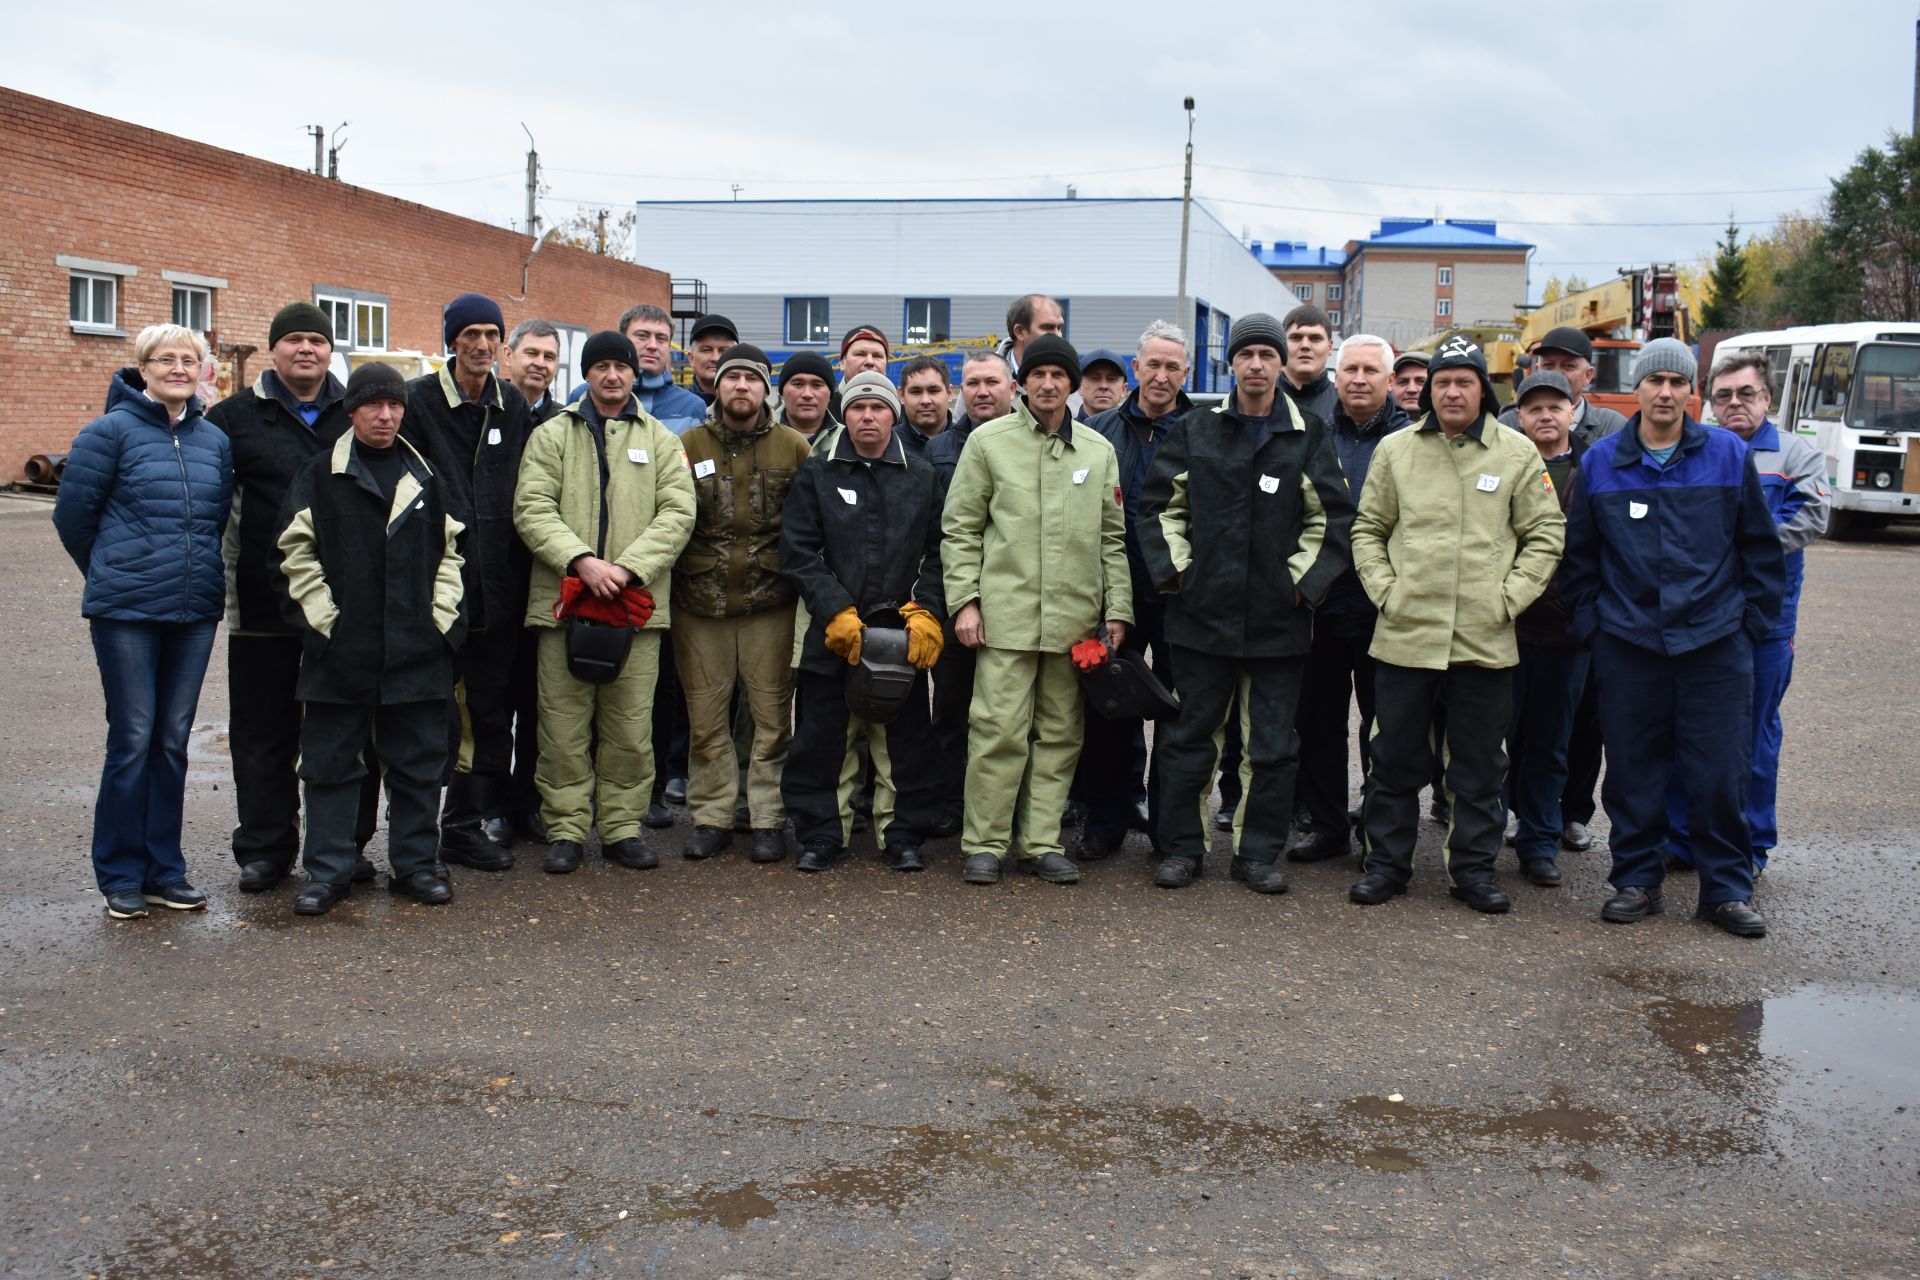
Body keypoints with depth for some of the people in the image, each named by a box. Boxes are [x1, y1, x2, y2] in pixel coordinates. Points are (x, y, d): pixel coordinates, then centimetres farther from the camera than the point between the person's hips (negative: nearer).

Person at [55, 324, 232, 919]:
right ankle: (121, 875, 11)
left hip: (195, 611, 4)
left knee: (173, 740, 9)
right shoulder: (112, 431, -5)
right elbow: (72, 512, 0)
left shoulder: (215, 440, 8)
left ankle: (164, 870, 18)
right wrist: (111, 573, 9)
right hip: (126, 612, -4)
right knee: (132, 740, -1)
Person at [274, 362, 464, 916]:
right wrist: (324, 619, -6)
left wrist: (442, 617, 4)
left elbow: (448, 552, 15)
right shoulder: (320, 475, 2)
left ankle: (414, 863, 19)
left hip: (417, 648, 2)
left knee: (418, 761, 8)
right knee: (331, 762, 4)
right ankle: (328, 871, 14)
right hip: (340, 646, -2)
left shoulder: (425, 476, 11)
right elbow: (296, 553, 1)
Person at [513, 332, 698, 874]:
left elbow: (677, 513, 2)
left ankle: (623, 826, 14)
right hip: (564, 599, -1)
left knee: (631, 725, 4)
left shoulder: (660, 439, 13)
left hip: (637, 603, 1)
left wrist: (627, 567, -12)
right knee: (564, 724, 1)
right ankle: (566, 828, 11)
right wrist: (581, 559, -16)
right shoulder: (551, 435, 9)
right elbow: (532, 509, -1)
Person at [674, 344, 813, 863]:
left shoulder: (793, 448, 4)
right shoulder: (687, 446, 6)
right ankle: (712, 817, 18)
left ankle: (768, 818, 13)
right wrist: (671, 583, 1)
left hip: (770, 605, -1)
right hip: (700, 606, 1)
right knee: (706, 721, 6)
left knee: (772, 716, 3)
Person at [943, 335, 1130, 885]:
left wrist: (1117, 608, 8)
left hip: (1075, 619, 3)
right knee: (1000, 730, -5)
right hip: (1006, 613, -3)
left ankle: (1041, 841, 16)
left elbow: (1113, 538, 15)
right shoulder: (989, 441, 4)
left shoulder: (1098, 450, 12)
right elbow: (960, 527, 3)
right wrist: (964, 600, -5)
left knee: (1060, 735, 7)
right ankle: (985, 844, 6)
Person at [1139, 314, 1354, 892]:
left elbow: (1333, 518, 4)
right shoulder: (1197, 430, 5)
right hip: (1204, 611, 0)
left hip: (1278, 619, 0)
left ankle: (1258, 853, 17)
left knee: (1272, 745, 6)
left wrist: (1303, 581, -4)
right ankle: (1181, 848, 16)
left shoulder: (1310, 436, 3)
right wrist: (1175, 570, 0)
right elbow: (1160, 504, 9)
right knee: (1190, 735, 6)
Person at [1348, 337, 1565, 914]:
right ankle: (1387, 862, 20)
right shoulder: (1396, 449, 6)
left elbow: (1546, 535, 6)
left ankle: (1473, 867, 20)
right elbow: (1367, 530, 11)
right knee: (1395, 758, 8)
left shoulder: (1518, 453, 4)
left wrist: (1509, 597, -4)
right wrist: (1384, 590, -2)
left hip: (1485, 640, 0)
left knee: (1480, 764, 8)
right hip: (1404, 635, 0)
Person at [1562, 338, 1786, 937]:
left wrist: (1751, 621, 4)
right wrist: (1590, 621, 5)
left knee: (1721, 772, 1)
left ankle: (1726, 888, 14)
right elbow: (1580, 553, 11)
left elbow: (1761, 548, 8)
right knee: (1632, 771, 6)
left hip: (1715, 642, -1)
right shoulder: (1601, 461, 4)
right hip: (1628, 642, 1)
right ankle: (1637, 880, 20)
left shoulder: (1728, 454, 2)